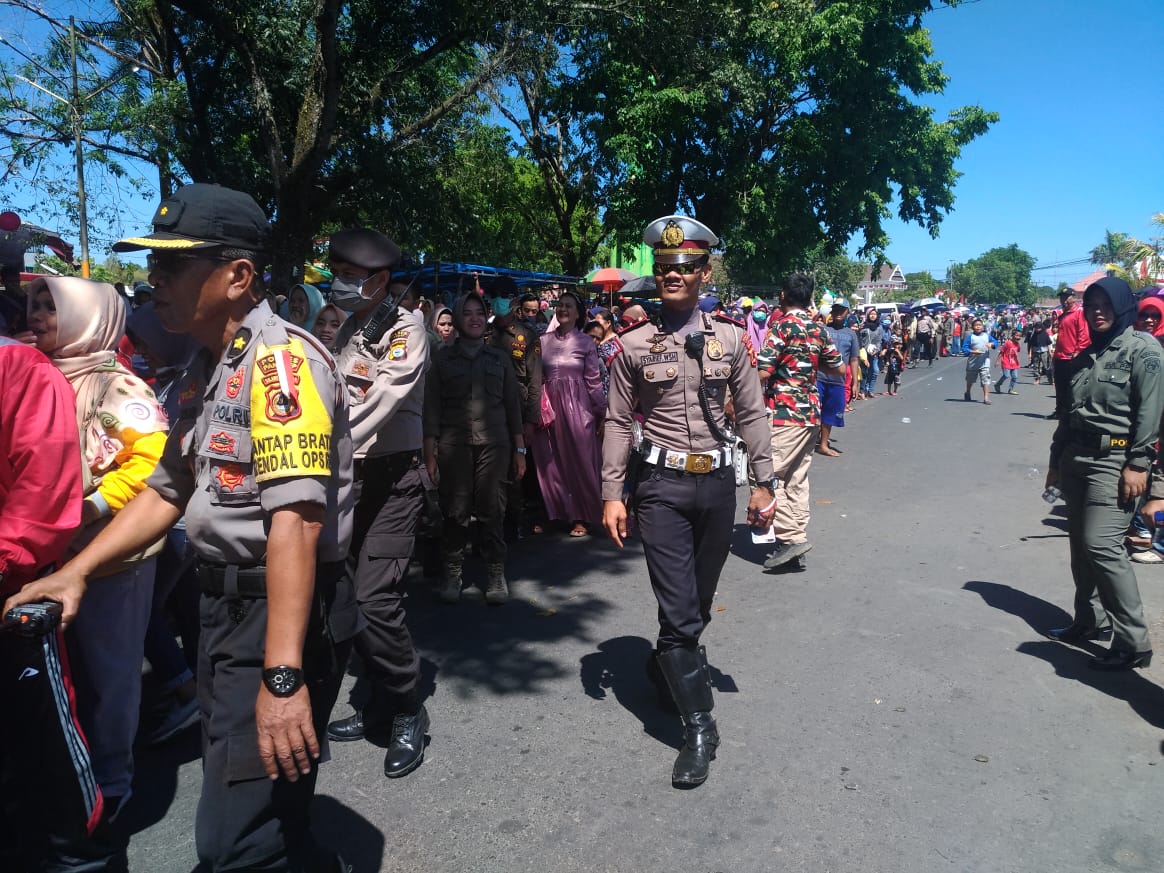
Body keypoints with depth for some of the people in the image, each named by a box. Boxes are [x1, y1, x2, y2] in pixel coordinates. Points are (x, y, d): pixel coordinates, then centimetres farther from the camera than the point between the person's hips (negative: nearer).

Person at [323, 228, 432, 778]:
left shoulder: (405, 331, -10)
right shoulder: (346, 330, 13)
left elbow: (377, 405, -22)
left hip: (392, 476, -7)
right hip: (350, 475, 8)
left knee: (376, 598, -13)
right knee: (350, 595, 11)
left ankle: (409, 715, 6)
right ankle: (379, 705, 27)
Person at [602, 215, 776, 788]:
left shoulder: (730, 339, 4)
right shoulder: (634, 344, -1)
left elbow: (752, 414, 7)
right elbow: (618, 422, 0)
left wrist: (763, 483, 4)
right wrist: (612, 494, -4)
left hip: (718, 483, 3)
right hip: (661, 486, -2)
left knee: (700, 603, 17)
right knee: (678, 608, -3)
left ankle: (666, 666, 45)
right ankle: (699, 726, 10)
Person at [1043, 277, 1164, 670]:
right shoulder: (1087, 355, 18)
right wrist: (1056, 459, 18)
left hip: (1114, 461, -8)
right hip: (1076, 458, 8)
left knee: (1102, 545, -14)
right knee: (1080, 544, 11)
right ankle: (1090, 620, 24)